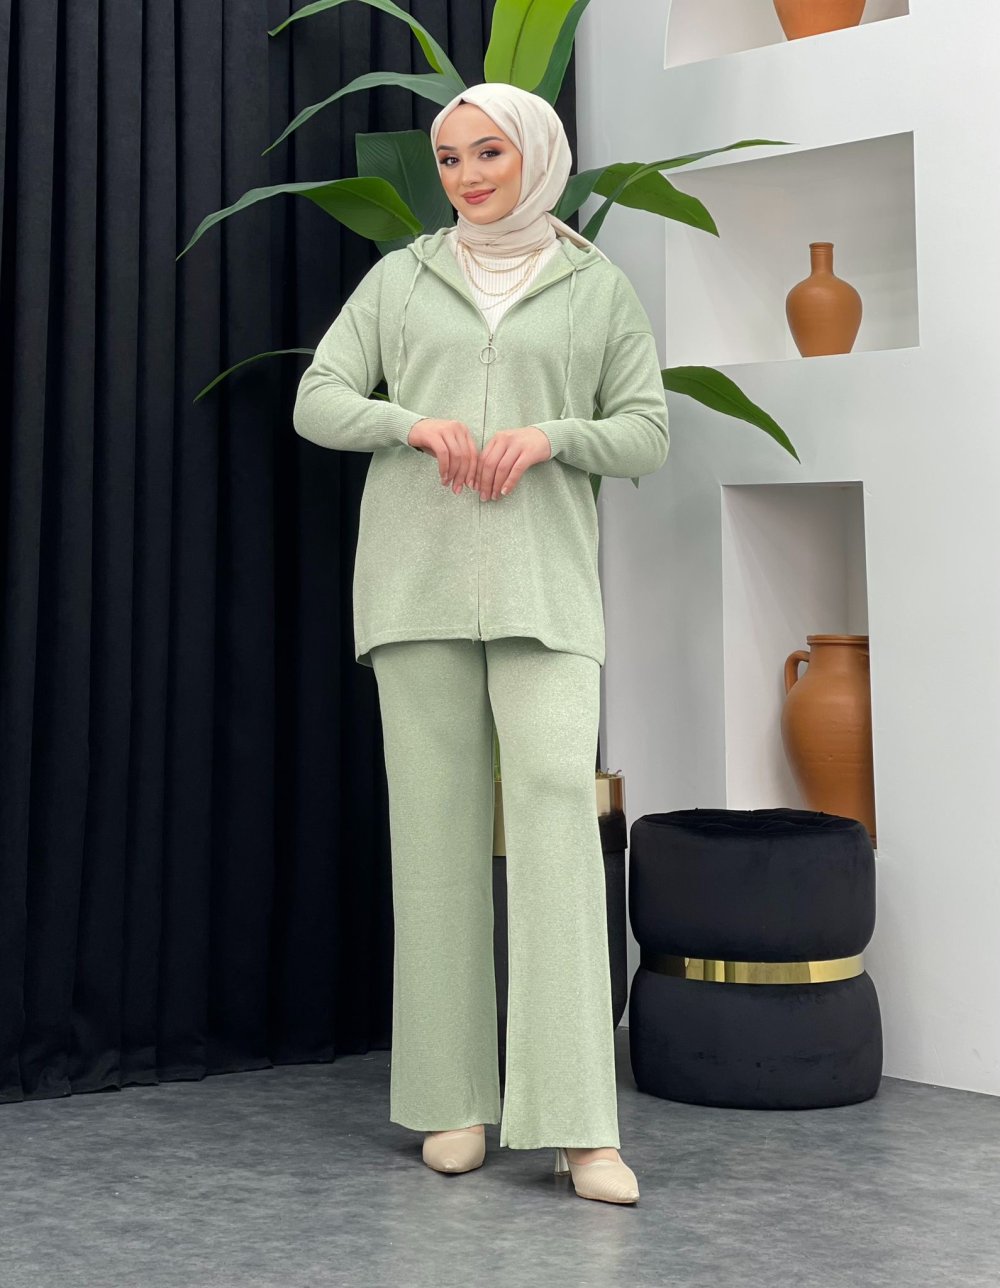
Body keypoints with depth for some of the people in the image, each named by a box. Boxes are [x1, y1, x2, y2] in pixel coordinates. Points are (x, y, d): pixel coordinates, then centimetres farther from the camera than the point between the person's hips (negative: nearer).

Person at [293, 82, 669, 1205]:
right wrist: (414, 423, -15)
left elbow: (645, 438, 5)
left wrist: (549, 435, -15)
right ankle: (455, 1096, 8)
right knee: (438, 817, -1)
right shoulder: (401, 278, 11)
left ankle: (579, 1124, -17)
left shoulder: (600, 288, 9)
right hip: (416, 570, 1)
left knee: (555, 808, -15)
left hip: (541, 576, -1)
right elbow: (318, 404, 5)